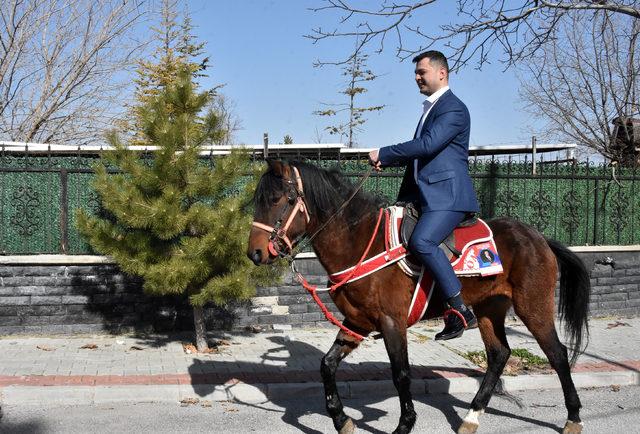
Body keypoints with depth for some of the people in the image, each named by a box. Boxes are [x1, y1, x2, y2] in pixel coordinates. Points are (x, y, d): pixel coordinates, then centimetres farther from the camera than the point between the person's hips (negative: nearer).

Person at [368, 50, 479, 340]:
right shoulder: (431, 108, 24)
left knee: (421, 241, -30)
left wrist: (383, 154, -12)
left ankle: (461, 312, -24)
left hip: (447, 194, -10)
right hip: (423, 194, 10)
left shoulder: (454, 109, -7)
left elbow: (428, 145, -19)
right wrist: (386, 161, 9)